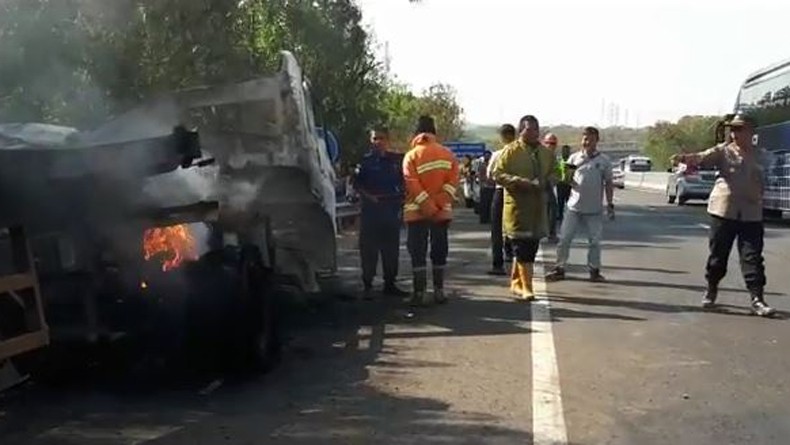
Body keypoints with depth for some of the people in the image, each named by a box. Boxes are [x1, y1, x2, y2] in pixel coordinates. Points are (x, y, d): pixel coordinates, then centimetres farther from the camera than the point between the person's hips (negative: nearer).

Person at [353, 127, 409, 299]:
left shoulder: (397, 160, 6)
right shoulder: (366, 161, 3)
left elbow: (403, 183, 12)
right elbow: (357, 184, 6)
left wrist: (400, 199, 0)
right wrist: (368, 196, -8)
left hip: (392, 208, 2)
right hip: (370, 209, -2)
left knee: (391, 248, 7)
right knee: (368, 248, -2)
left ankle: (390, 284, 18)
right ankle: (367, 285, 5)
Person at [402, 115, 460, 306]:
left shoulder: (411, 156, -4)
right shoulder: (448, 154, 4)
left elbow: (412, 184, -13)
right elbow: (453, 180, -5)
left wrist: (428, 207, -13)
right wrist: (439, 204, -10)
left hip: (417, 212, -3)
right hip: (443, 211, 3)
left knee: (418, 251, 1)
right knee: (439, 250, 12)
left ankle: (420, 293, -2)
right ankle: (439, 290, 17)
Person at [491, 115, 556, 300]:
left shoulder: (546, 152, 12)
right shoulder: (511, 150, -6)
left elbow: (551, 174, 26)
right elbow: (498, 174, -9)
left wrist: (547, 181, 3)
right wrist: (521, 182, -20)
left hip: (538, 207, 6)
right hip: (517, 206, -6)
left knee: (531, 247, 11)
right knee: (522, 247, -7)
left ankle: (516, 282, 26)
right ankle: (526, 288, -3)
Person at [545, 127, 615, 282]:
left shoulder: (604, 160, 0)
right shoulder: (574, 157, 3)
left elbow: (608, 184, 4)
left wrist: (610, 204, -1)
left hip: (594, 209, -1)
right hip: (574, 207, 1)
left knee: (594, 241, 6)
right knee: (564, 238, 1)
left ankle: (594, 271, 17)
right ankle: (560, 269, 10)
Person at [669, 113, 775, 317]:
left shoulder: (760, 156, 8)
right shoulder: (723, 150, -1)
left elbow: (762, 183, 19)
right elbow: (702, 157, -20)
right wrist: (684, 158, -39)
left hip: (751, 214, 1)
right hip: (723, 210, -1)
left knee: (753, 257, -3)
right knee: (718, 254, 7)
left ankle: (757, 299, -1)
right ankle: (711, 290, 26)